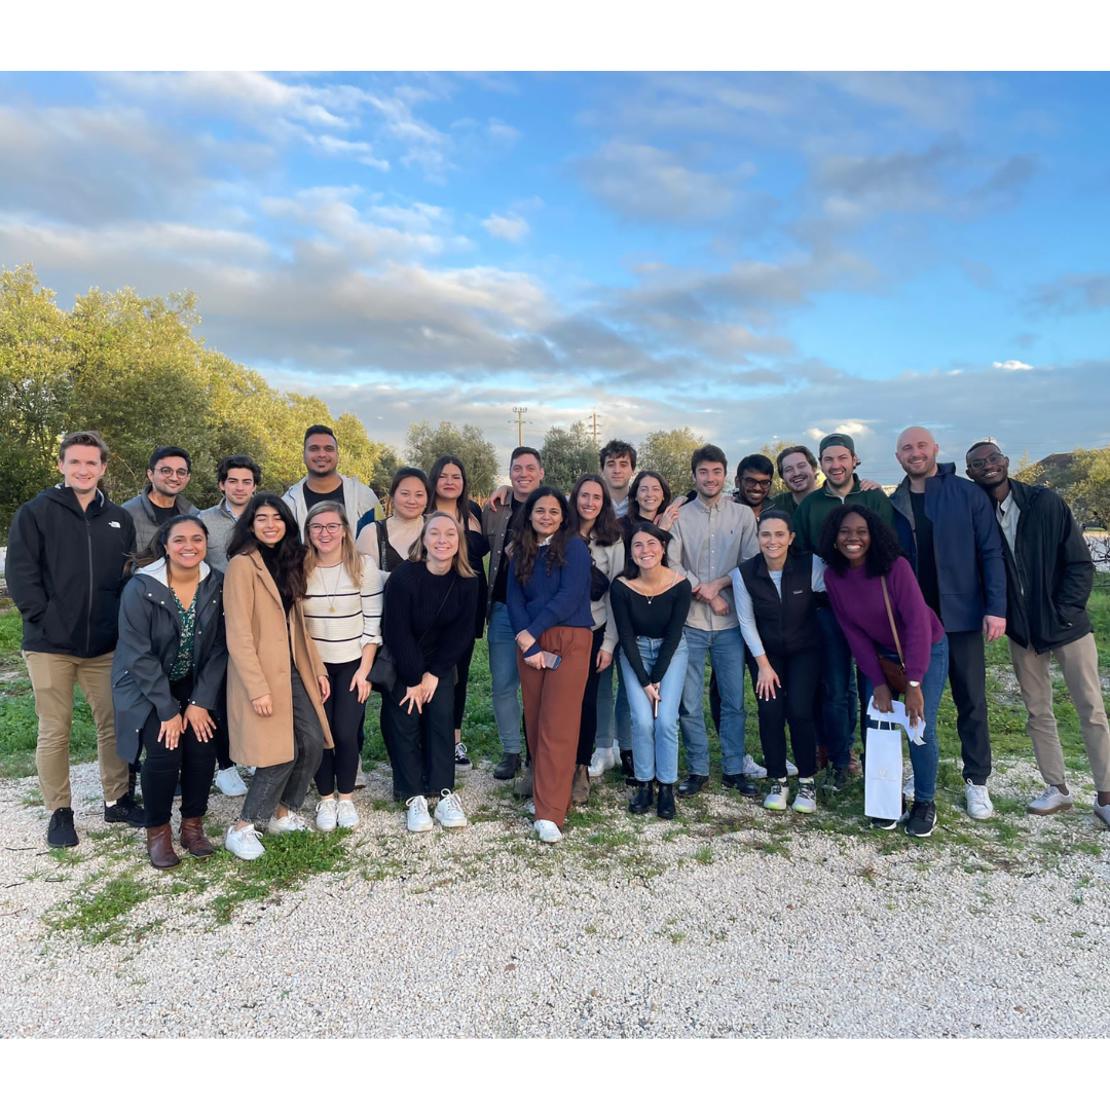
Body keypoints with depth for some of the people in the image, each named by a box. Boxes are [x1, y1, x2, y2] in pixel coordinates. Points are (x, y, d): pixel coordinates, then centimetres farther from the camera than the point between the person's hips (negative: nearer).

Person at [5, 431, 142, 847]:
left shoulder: (119, 519, 9)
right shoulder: (35, 513, -1)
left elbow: (132, 574, 14)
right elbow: (20, 572, -5)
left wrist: (124, 621, 3)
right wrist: (44, 618, -12)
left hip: (105, 645, 3)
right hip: (50, 645, -3)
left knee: (114, 725, 10)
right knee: (54, 731, 6)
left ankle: (117, 799, 25)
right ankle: (59, 811, 20)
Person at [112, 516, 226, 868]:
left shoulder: (217, 586, -10)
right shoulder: (140, 588, -19)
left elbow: (219, 648, -8)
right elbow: (139, 655, -18)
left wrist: (200, 702, -14)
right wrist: (168, 710, -19)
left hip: (194, 685, 3)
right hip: (145, 684, -2)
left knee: (202, 747, -14)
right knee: (164, 752, -18)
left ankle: (192, 825, 9)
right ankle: (157, 832, 5)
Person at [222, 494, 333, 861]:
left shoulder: (289, 563, 14)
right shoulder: (242, 565, -11)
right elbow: (238, 634, -16)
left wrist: (318, 668, 9)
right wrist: (257, 688, -20)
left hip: (293, 670, 7)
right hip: (259, 673, -7)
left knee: (313, 743, 1)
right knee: (282, 754, -8)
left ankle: (283, 813, 23)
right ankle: (241, 829, 11)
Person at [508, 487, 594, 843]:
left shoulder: (574, 546, -1)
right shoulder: (520, 553, 14)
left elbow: (569, 596, -11)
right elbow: (514, 599, 6)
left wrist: (530, 633, -11)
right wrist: (530, 647, -7)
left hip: (569, 641, -5)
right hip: (529, 643, 5)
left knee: (557, 726, -9)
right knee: (535, 722, 6)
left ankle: (550, 814, -9)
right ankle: (545, 792, 19)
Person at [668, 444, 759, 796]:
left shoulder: (743, 515, 4)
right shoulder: (679, 516, 1)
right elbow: (671, 564, -7)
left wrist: (718, 583, -12)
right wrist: (705, 593, -12)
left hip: (730, 622, 1)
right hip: (690, 621, 0)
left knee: (734, 700, 8)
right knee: (688, 702, 5)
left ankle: (733, 769, 23)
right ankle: (697, 769, 20)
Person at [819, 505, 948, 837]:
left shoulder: (895, 566, -25)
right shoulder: (833, 576, -13)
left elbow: (917, 622, -27)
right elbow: (853, 632, -7)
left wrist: (914, 684, -29)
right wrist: (877, 682, -10)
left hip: (926, 650, -3)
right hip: (880, 655, 3)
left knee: (920, 728, -9)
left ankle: (925, 801, 14)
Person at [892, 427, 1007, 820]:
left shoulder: (967, 494, -4)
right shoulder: (893, 506, 4)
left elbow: (991, 552, -6)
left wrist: (996, 607, -13)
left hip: (962, 615, -2)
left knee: (971, 702, 6)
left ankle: (977, 781, 19)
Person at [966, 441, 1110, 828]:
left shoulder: (1047, 503, -10)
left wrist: (1063, 614, -12)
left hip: (1066, 624, -2)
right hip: (1022, 632, 2)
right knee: (1037, 712, 11)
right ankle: (1057, 788, 24)